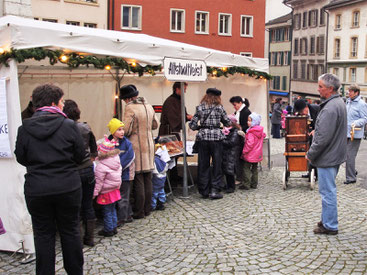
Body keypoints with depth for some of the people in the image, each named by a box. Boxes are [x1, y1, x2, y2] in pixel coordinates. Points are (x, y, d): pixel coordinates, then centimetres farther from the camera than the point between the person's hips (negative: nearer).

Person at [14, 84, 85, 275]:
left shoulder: (25, 128, -5)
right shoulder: (69, 125, -9)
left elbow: (20, 158, 4)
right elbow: (80, 156, -2)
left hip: (36, 189, 1)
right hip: (68, 187, 0)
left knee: (43, 234, 11)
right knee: (70, 231, 13)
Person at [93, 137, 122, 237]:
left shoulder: (101, 166, -23)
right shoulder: (117, 160, -5)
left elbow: (98, 182, -18)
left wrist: (94, 193, -9)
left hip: (106, 192, -7)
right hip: (115, 190, 7)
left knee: (107, 212, 6)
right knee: (113, 209, 19)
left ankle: (108, 230, 15)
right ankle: (114, 227, 27)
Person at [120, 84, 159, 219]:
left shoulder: (130, 108, -14)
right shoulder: (148, 106, 9)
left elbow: (126, 130, -19)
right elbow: (155, 125, 19)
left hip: (136, 148, -7)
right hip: (149, 146, 7)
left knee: (138, 181, -1)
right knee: (148, 179, 12)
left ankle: (139, 211, 5)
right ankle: (147, 209, 21)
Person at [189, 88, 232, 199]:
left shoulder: (200, 108, 2)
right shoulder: (219, 107, -2)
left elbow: (192, 125, 0)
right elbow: (227, 123, 8)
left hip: (203, 138, 2)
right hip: (216, 137, -2)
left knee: (203, 165, 9)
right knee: (217, 165, 6)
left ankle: (204, 191, 14)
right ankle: (214, 190, 3)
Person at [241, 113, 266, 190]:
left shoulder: (251, 132, -20)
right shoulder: (261, 131, 5)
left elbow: (249, 144, -24)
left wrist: (244, 151, -14)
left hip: (250, 154, -8)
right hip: (258, 154, 8)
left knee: (246, 168, -1)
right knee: (255, 169, 17)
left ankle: (246, 185, -1)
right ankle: (254, 184, 22)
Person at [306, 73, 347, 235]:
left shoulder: (330, 109, -23)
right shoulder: (339, 103, 11)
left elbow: (323, 138, -25)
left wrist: (310, 155, -15)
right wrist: (316, 131, 18)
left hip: (327, 157, -11)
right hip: (335, 155, 11)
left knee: (327, 192, -1)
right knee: (329, 190, 19)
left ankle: (330, 226, 8)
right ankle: (327, 220, 31)